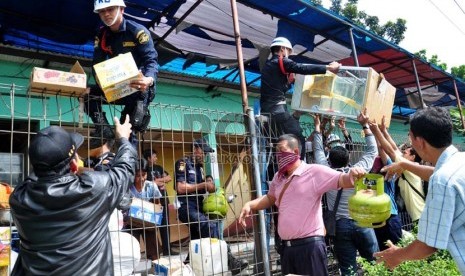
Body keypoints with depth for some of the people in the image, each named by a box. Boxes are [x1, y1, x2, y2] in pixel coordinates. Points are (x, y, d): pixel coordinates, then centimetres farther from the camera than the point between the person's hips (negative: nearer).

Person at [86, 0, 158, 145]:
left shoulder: (138, 31, -11)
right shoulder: (101, 35, 4)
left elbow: (151, 59, -21)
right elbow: (97, 64, -1)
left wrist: (149, 79, -44)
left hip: (139, 86, -5)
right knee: (88, 94, -15)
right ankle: (104, 129, -15)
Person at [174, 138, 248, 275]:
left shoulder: (200, 167, 21)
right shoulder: (183, 163, -4)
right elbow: (181, 188, -14)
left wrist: (208, 186, 5)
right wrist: (203, 185, -12)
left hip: (198, 207, 9)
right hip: (186, 207, -9)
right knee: (210, 225, -28)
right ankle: (228, 260, -30)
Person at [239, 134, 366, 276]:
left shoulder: (314, 171, -11)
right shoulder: (278, 177, 10)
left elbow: (342, 180, -20)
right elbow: (270, 198, 24)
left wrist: (352, 174, -43)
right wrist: (250, 205, 8)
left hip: (310, 244, -7)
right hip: (286, 246, 7)